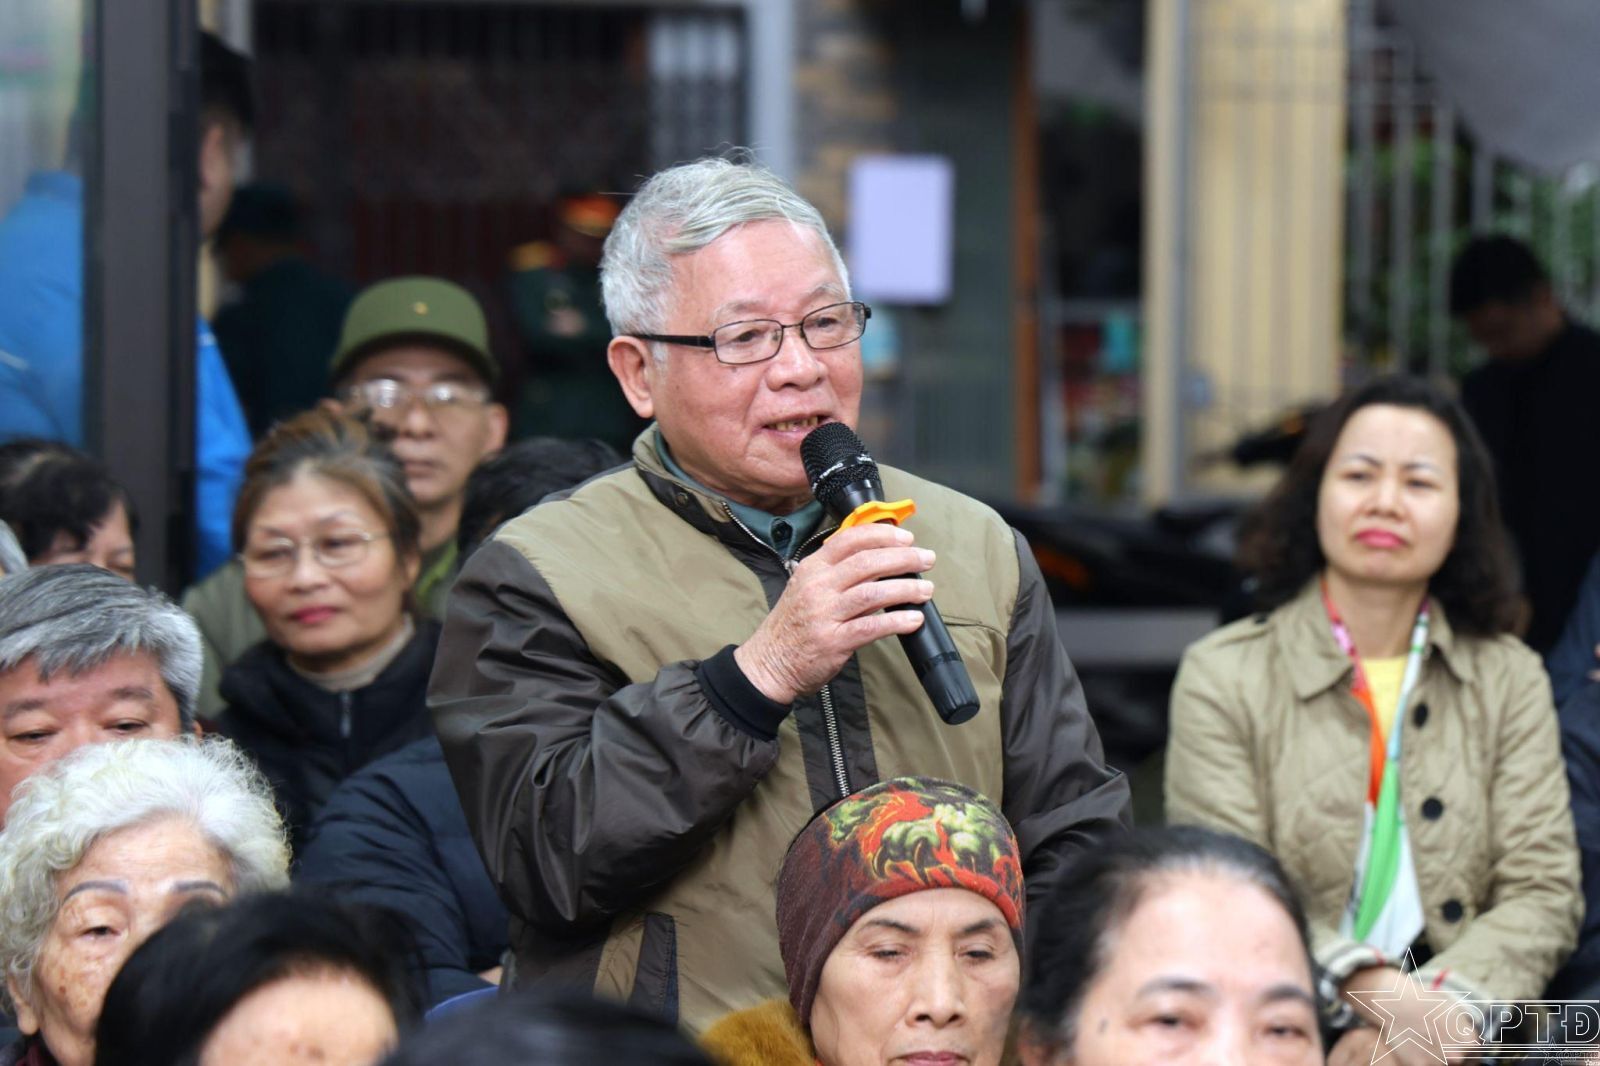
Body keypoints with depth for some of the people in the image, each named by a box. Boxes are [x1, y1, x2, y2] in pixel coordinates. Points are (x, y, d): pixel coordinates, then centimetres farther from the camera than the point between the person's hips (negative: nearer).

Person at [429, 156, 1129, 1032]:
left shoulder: (977, 549, 17)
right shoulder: (537, 577, 4)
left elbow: (1076, 838, 20)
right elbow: (545, 862, -9)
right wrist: (760, 673, -14)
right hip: (681, 1058, -3)